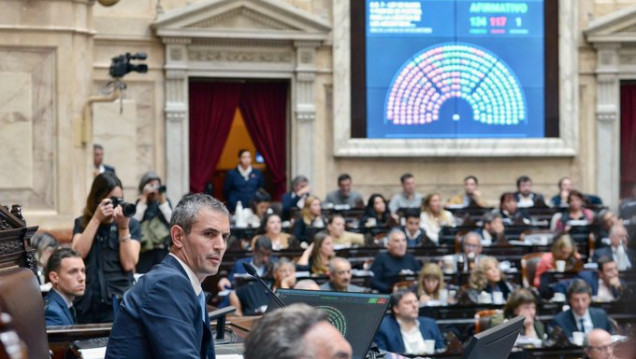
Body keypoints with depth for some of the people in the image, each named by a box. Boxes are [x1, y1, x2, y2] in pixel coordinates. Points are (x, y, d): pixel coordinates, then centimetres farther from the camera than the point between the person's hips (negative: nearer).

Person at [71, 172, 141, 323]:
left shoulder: (131, 224, 4)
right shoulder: (82, 223, 9)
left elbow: (129, 264, -6)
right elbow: (78, 254, -9)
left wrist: (123, 227, -13)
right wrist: (96, 219, -11)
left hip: (118, 302, -1)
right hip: (87, 303, 1)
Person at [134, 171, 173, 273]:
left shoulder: (165, 201, 10)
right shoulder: (140, 202, 9)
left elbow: (170, 220, -5)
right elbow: (135, 220, -9)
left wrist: (162, 199, -7)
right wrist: (144, 198, -6)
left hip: (163, 248, 0)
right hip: (144, 249, 0)